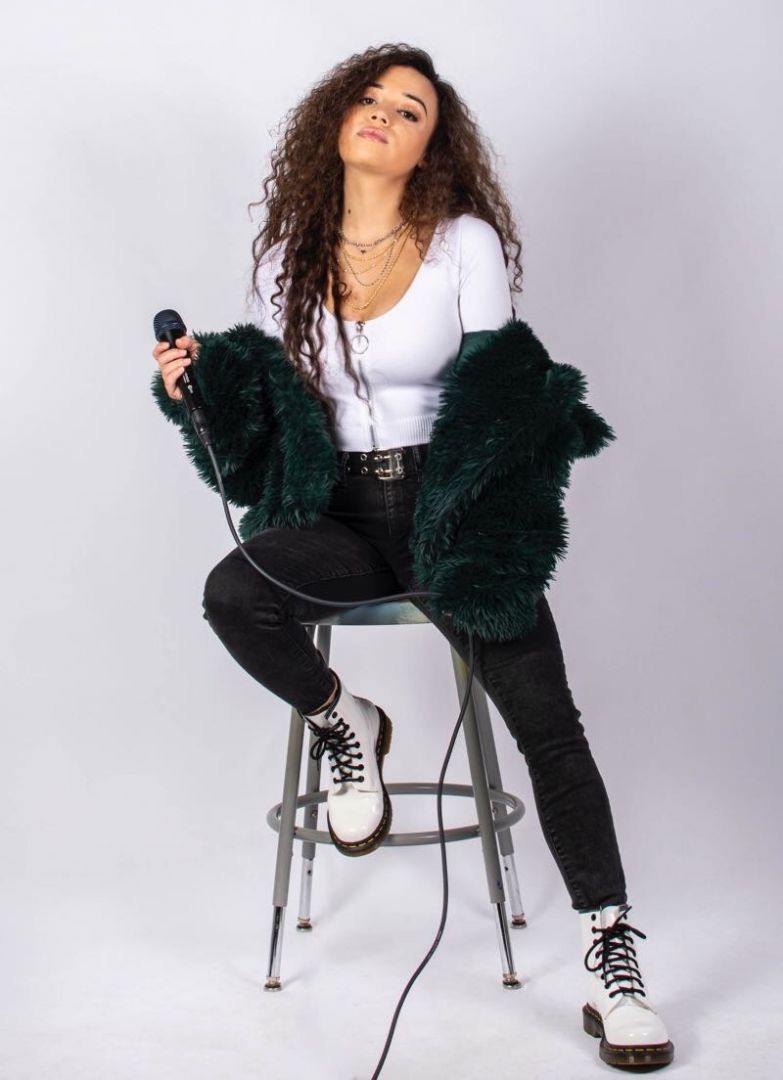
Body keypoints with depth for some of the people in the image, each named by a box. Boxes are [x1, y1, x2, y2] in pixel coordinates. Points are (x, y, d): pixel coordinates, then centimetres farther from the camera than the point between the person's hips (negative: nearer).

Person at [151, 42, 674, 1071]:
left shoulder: (467, 243, 1)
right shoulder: (288, 252, 9)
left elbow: (498, 396, 1)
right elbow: (269, 394, 15)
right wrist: (200, 377, -6)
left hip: (448, 504, -2)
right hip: (337, 510, 2)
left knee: (548, 723, -13)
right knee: (232, 593, -29)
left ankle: (611, 954, -1)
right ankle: (344, 723, 1)